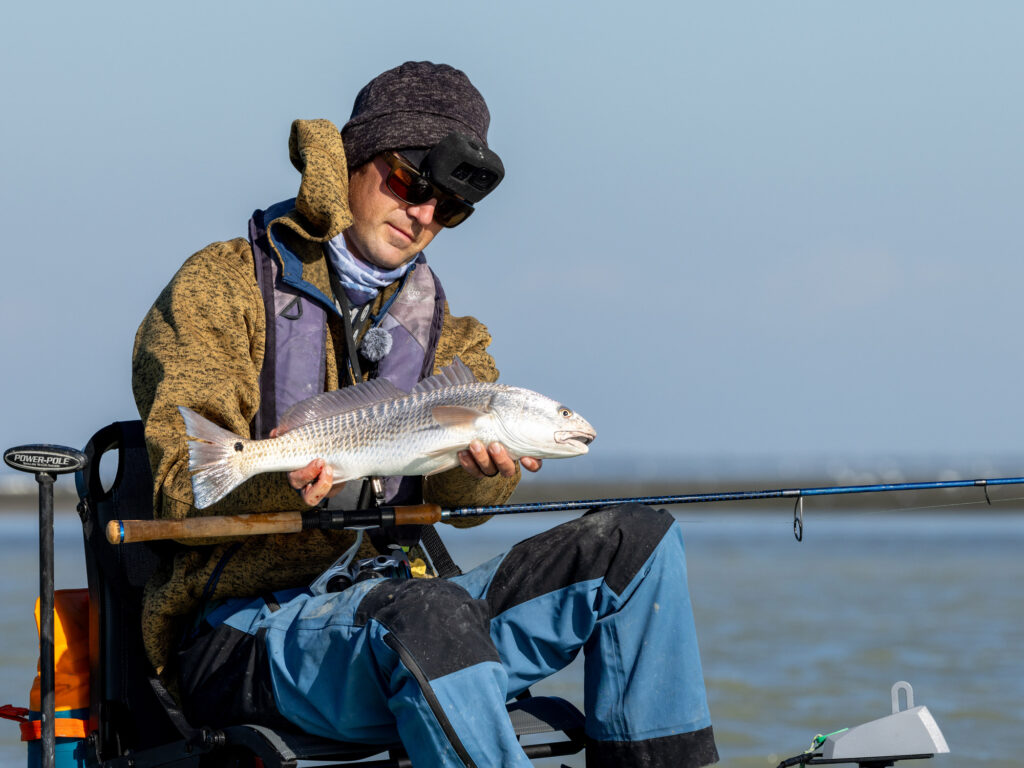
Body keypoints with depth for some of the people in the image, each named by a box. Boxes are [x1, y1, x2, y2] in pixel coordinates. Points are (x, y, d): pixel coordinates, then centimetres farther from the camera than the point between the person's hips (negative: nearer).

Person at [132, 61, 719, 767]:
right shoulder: (223, 286, 3)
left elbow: (456, 494, 1)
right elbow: (183, 489, -9)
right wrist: (274, 483, -31)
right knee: (430, 617, -39)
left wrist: (483, 466, -25)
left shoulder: (440, 333, 20)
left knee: (636, 542, -6)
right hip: (246, 626, -6)